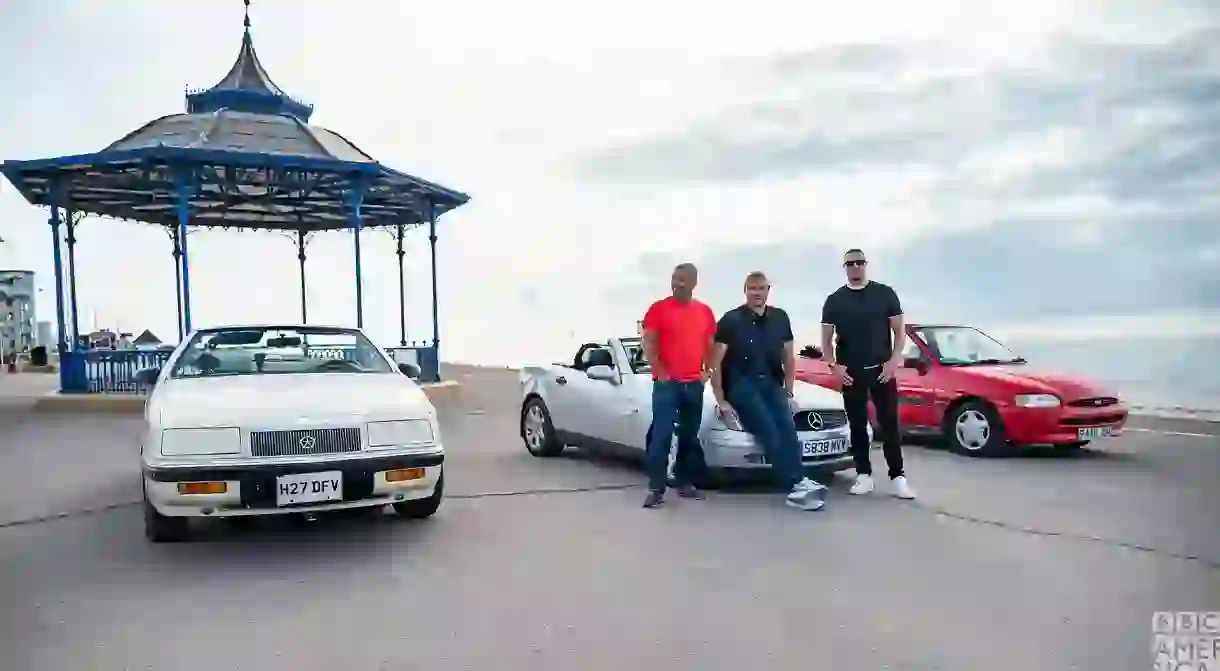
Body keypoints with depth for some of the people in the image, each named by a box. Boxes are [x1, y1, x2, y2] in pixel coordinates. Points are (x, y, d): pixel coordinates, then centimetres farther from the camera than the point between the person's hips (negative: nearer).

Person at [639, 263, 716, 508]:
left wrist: (707, 371, 4)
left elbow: (711, 345, 16)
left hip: (694, 384, 4)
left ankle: (685, 483, 22)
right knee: (661, 435, -9)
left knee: (690, 435, 11)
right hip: (666, 383, -4)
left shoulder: (705, 312, 10)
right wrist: (660, 372, -11)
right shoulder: (659, 308, -2)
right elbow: (648, 344, -5)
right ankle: (656, 489, -7)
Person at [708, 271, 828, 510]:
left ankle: (797, 485, -31)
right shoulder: (730, 320, -1)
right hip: (742, 386, -4)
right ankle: (797, 485, -31)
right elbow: (715, 364, -2)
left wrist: (789, 392, 13)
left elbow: (788, 358, 22)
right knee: (771, 434, -24)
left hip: (772, 385, 4)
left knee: (788, 429, -23)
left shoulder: (780, 318, 13)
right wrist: (721, 401, -7)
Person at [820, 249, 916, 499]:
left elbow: (899, 331, 4)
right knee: (857, 425, 4)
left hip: (882, 370, -1)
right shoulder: (834, 301, 6)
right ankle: (863, 475, 11)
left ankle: (897, 476, 2)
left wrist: (893, 361, -8)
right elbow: (826, 339, 7)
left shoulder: (885, 294, 4)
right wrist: (834, 366, -7)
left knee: (889, 424, -2)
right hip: (851, 373, 1)